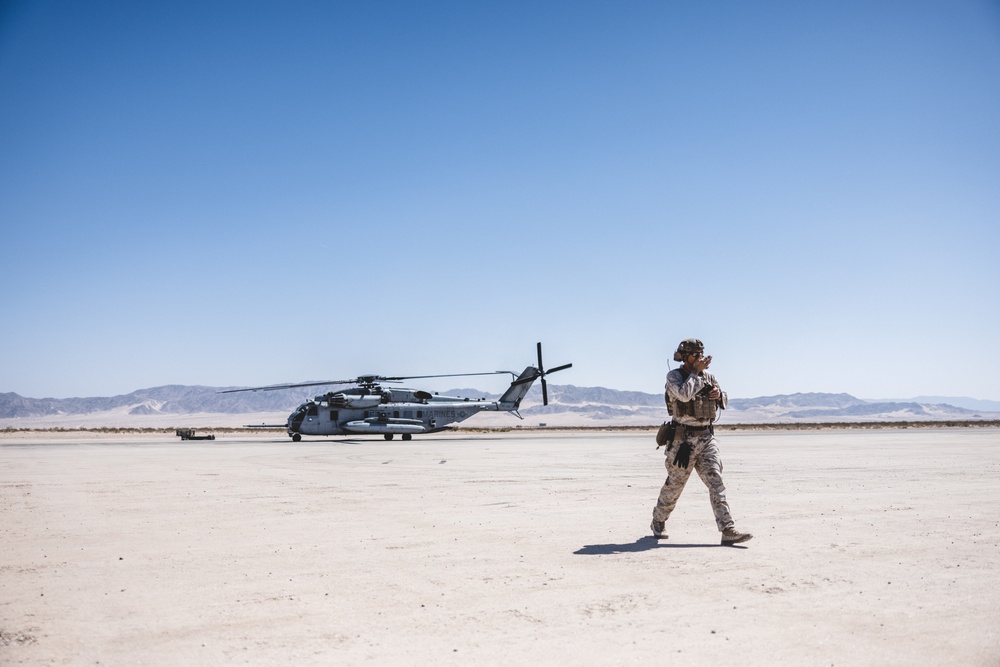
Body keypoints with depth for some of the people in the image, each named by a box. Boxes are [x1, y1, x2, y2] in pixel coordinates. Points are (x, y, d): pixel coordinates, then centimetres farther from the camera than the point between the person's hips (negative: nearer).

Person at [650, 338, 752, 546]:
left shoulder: (708, 376, 9)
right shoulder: (674, 376, -7)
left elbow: (723, 401, 21)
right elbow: (684, 394, -28)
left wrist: (719, 395, -2)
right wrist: (696, 371, -18)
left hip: (706, 437, 5)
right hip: (683, 439, -5)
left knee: (716, 482, -5)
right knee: (674, 485, 7)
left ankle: (728, 531, -9)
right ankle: (658, 522, 28)